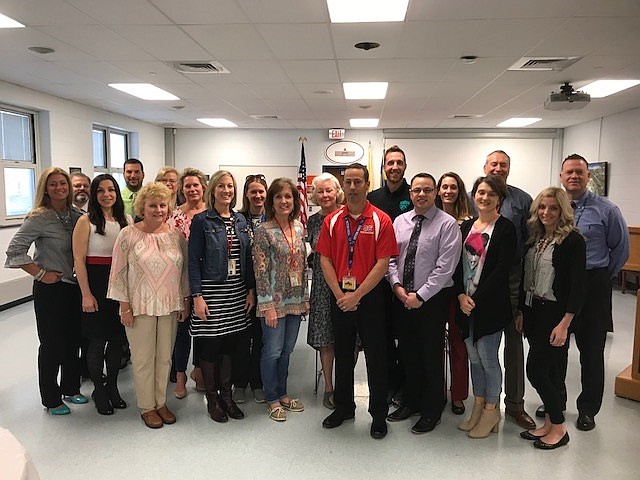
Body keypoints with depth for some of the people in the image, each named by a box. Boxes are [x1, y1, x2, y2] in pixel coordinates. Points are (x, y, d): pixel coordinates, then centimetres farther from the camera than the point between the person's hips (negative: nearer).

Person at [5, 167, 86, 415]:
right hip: (50, 289, -5)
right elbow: (14, 251, -15)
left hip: (74, 286, 5)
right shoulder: (39, 218, -13)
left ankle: (70, 388, 34)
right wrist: (40, 274, -15)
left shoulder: (77, 215, 3)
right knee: (51, 343, 7)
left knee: (73, 340, 15)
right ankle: (51, 399, 23)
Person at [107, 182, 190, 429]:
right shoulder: (128, 235, -7)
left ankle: (161, 402, 29)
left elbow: (184, 271, 9)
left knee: (165, 357, 13)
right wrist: (124, 306, -9)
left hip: (170, 306, 3)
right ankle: (147, 406, 24)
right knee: (143, 358, 7)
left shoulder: (176, 235, 3)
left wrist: (185, 301, 7)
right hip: (140, 307, -3)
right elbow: (119, 273, -6)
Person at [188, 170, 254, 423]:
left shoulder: (240, 220, 9)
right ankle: (212, 399, 20)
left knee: (231, 343, 11)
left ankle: (226, 395, 26)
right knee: (210, 345, 3)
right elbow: (194, 260, -8)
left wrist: (251, 290, 6)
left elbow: (248, 257, 11)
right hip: (211, 291, -4)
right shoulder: (201, 220, -5)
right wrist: (197, 296, -14)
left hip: (237, 291, 5)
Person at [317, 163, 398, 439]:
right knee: (342, 354, 15)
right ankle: (343, 407, 32)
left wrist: (357, 294, -15)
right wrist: (339, 294, -9)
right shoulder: (331, 221, 4)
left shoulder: (381, 221, -6)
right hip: (340, 297, 3)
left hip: (370, 296, -3)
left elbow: (383, 263, -11)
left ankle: (379, 414, 22)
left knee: (375, 356, 6)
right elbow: (325, 260, 1)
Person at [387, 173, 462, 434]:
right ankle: (412, 401, 33)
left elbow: (445, 268, -15)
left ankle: (432, 410, 23)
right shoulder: (400, 221, 7)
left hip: (433, 298, -5)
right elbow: (391, 258, 8)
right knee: (408, 352, 15)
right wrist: (397, 285, -7)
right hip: (402, 298, 5)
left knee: (431, 354, 6)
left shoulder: (447, 224, -9)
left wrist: (420, 296, -16)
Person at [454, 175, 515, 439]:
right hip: (465, 302, 6)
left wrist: (477, 298, -15)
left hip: (490, 304, -5)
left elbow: (501, 270, -14)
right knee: (474, 357, 14)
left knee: (488, 358, 3)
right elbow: (458, 264, 7)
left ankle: (491, 411, 21)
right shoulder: (466, 226, 10)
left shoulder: (505, 228, -7)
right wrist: (461, 295, -6)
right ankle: (478, 406, 29)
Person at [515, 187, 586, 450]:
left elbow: (577, 285, -15)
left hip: (555, 312, -7)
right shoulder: (534, 238, 9)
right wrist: (521, 312, 11)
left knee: (536, 370, -5)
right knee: (545, 371, 14)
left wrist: (564, 324, -18)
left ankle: (558, 428, 14)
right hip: (532, 311, 7)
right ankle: (549, 423, 28)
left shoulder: (573, 240, -12)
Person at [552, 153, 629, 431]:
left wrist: (604, 276, 4)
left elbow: (621, 248, 4)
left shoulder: (606, 210, -4)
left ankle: (587, 409, 26)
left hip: (592, 286, -2)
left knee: (591, 351, 8)